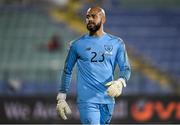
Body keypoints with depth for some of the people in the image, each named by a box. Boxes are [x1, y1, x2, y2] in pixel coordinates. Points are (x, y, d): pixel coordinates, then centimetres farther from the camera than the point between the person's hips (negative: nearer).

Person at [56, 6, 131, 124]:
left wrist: (120, 83, -19)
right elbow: (67, 71, 11)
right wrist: (61, 98, 6)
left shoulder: (116, 43, 7)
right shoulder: (78, 44, 5)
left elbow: (126, 68, 4)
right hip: (87, 101, -3)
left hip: (107, 100, 3)